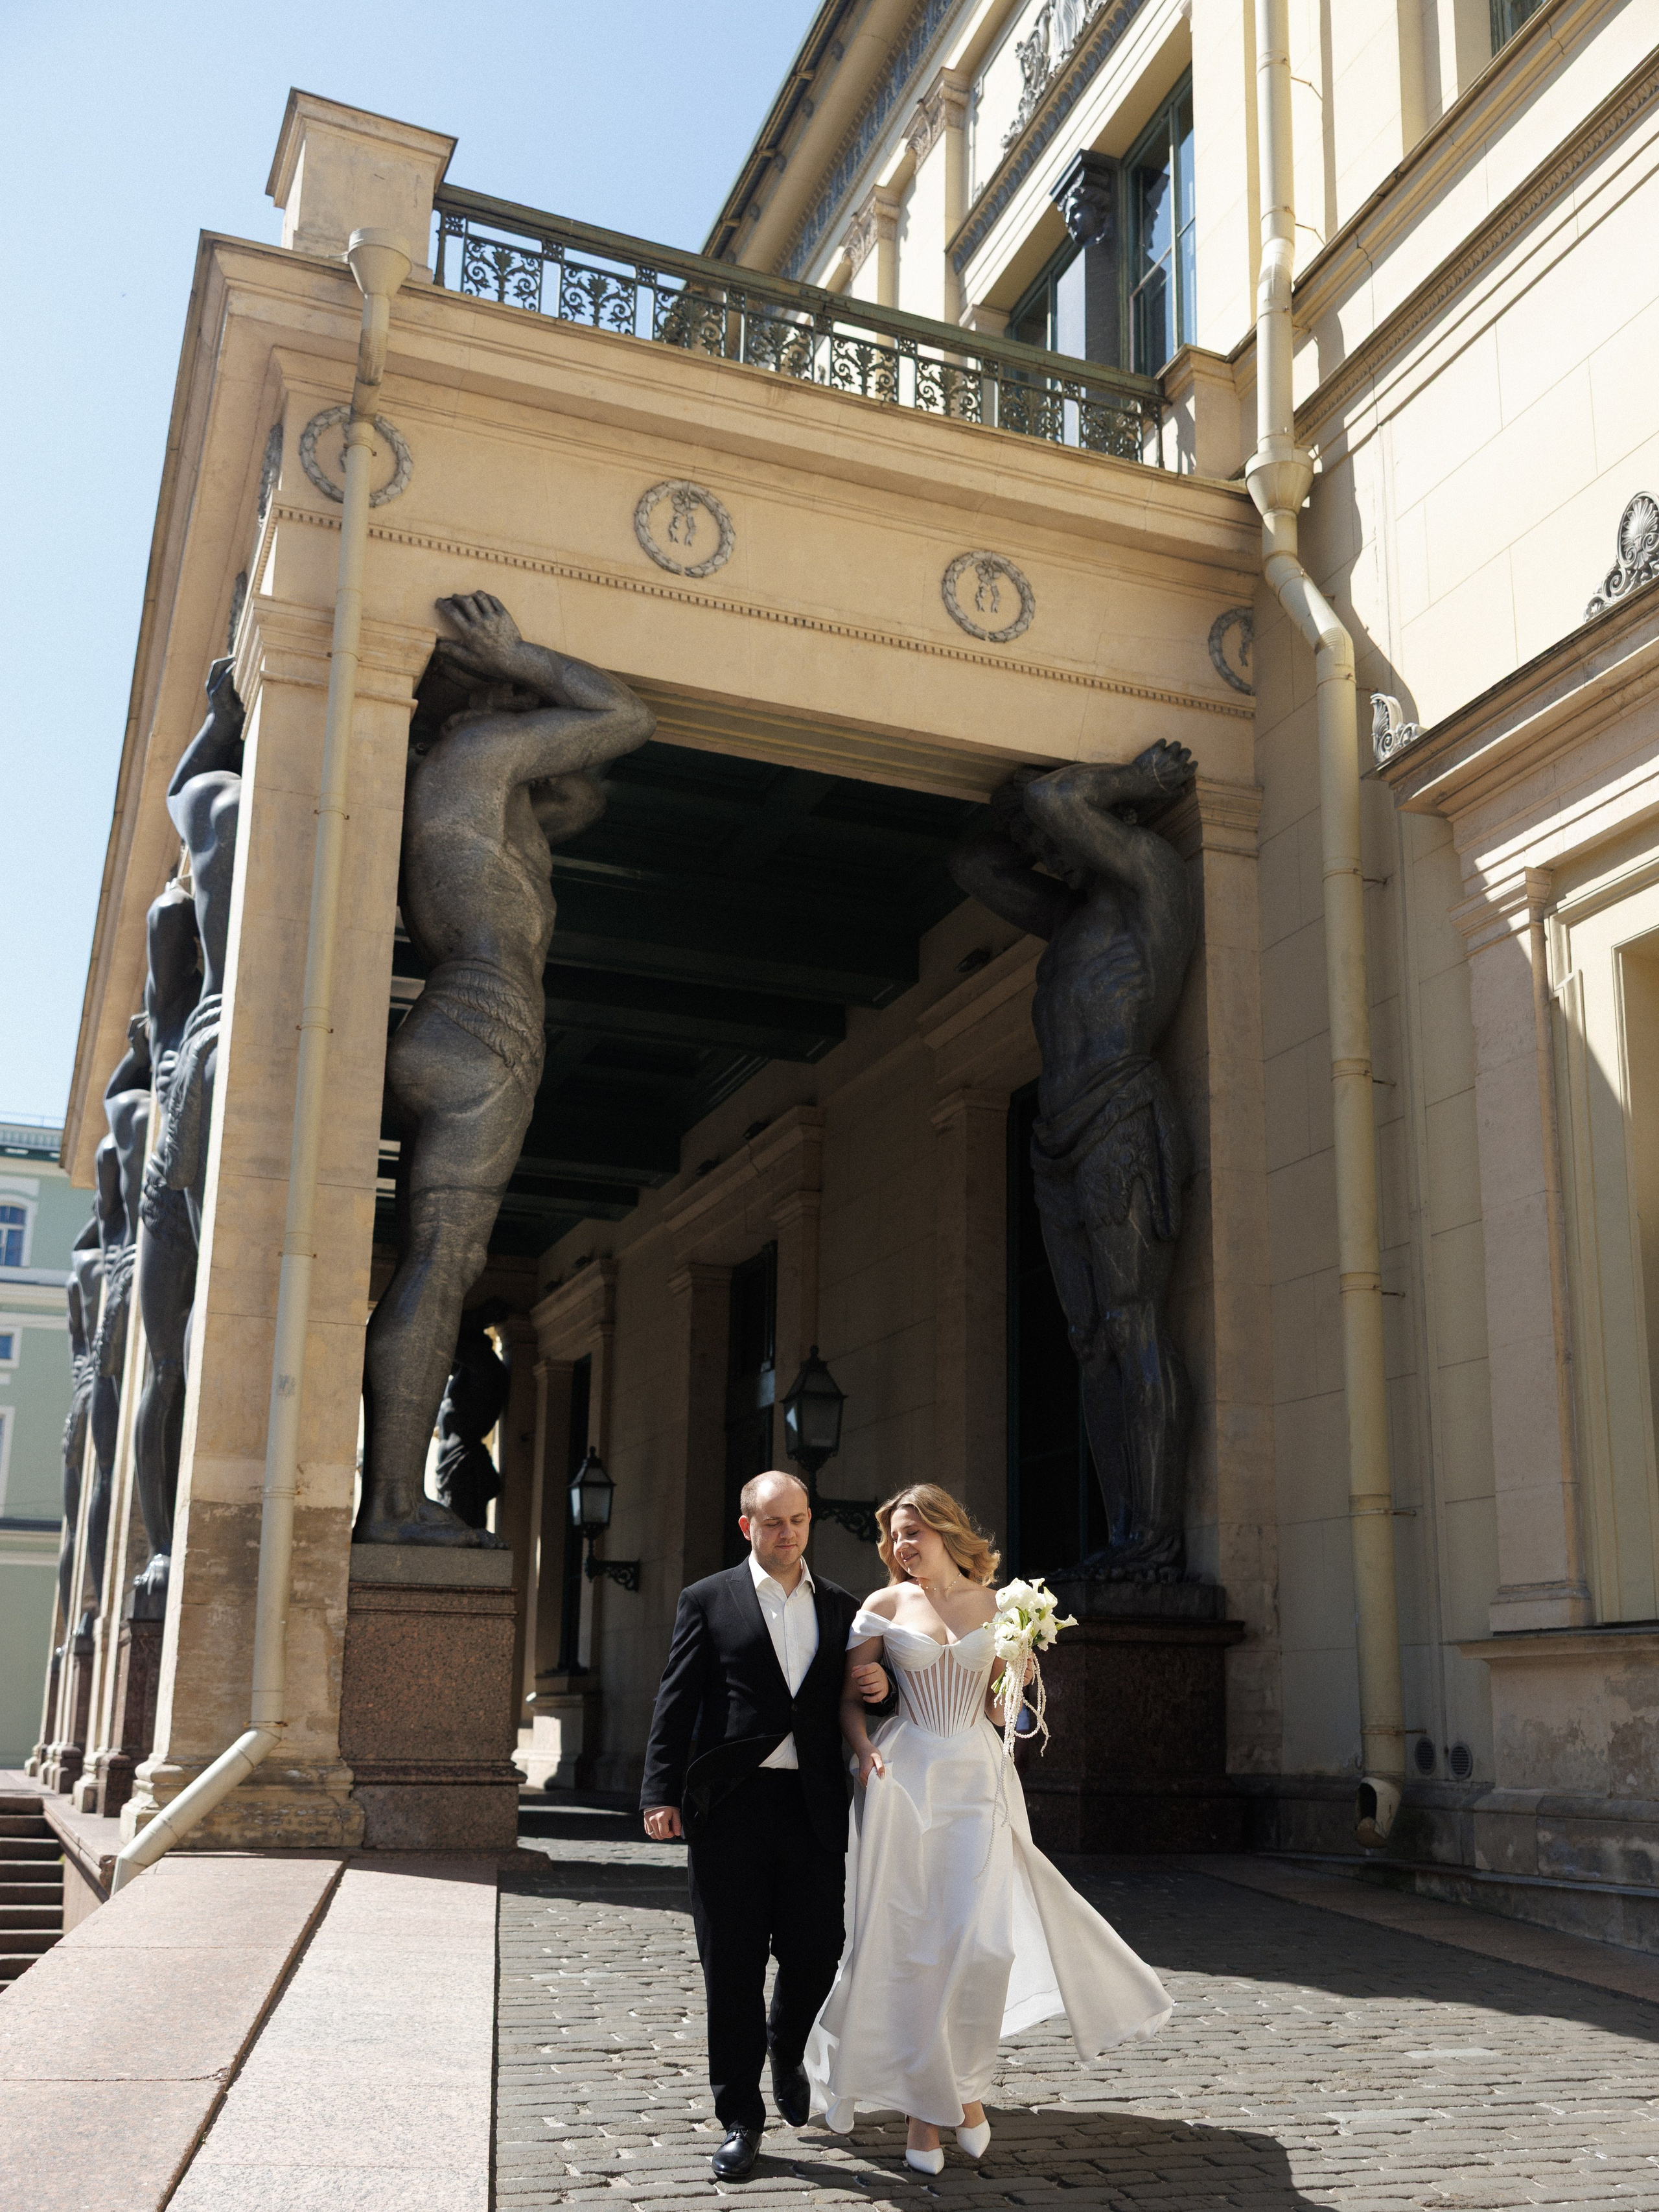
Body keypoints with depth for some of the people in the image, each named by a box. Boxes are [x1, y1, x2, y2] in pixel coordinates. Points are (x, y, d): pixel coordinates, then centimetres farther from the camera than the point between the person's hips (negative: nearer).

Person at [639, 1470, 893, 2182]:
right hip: (730, 1805, -2)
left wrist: (880, 1687, -3)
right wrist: (662, 1793, -7)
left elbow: (857, 1694, 20)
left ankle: (786, 2050, 38)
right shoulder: (708, 1601, 4)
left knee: (815, 1957, 5)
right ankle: (740, 2118, 17)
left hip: (815, 1808, 2)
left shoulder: (843, 1609, 13)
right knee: (733, 1969, 3)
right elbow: (676, 1702, 0)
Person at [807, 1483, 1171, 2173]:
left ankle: (967, 2085, 16)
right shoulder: (885, 1605, 4)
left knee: (983, 1942, -6)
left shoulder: (995, 1604, 7)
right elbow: (849, 1696, 4)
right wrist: (865, 1751, -13)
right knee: (909, 1943, 0)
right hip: (905, 1778, -1)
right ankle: (922, 2101, 12)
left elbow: (1000, 1705, 13)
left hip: (979, 1777, 1)